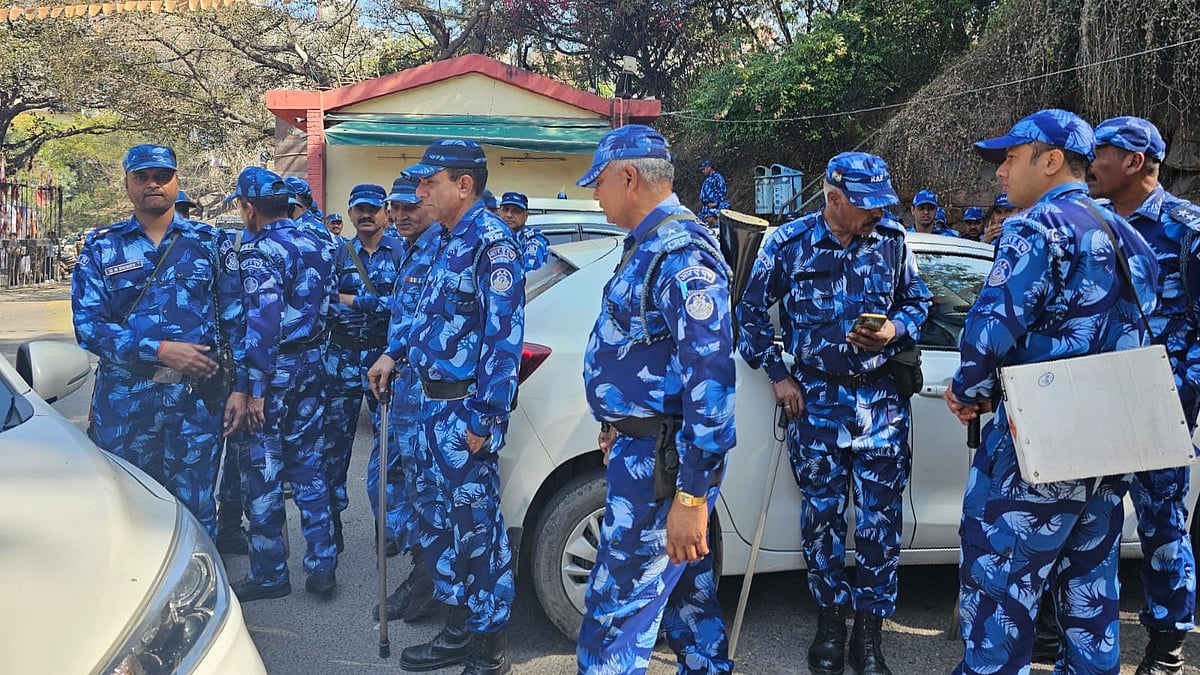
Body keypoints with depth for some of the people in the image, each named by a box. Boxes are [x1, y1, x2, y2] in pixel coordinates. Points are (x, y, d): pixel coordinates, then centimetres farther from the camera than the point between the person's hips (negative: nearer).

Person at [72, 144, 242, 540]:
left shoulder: (210, 243, 7)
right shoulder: (101, 248, 6)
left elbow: (236, 318, 6)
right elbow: (88, 325, -4)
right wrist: (160, 351, -16)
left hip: (198, 395, 0)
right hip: (124, 399, 1)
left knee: (195, 509, 6)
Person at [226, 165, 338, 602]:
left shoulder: (260, 252, -16)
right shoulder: (318, 247, 8)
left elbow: (263, 325, -21)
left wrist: (255, 390, -19)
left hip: (275, 369, -7)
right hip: (312, 365, 8)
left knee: (263, 472, 4)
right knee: (308, 466, 14)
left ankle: (268, 574, 14)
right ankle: (322, 566, 18)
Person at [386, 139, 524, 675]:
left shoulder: (490, 241, -15)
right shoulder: (450, 240, 14)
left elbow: (504, 335, -21)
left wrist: (484, 418, -23)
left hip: (464, 412, -10)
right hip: (434, 405, 10)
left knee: (477, 527, 0)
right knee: (437, 520, 17)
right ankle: (458, 631, 32)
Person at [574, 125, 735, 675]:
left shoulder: (681, 253, -19)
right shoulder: (650, 244, 15)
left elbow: (710, 374, -26)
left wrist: (691, 496, -27)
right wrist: (618, 431, 24)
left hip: (660, 462, -10)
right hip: (645, 448, 10)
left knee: (615, 616, -4)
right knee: (686, 595, 21)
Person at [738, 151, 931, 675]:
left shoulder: (892, 240, 0)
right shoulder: (788, 243, -3)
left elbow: (918, 302, 12)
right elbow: (751, 313, 5)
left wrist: (895, 329, -10)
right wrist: (778, 375, 0)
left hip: (881, 399, 1)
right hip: (815, 397, -1)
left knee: (880, 516, 1)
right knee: (822, 511, 6)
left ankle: (870, 628, 15)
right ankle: (830, 620, 22)